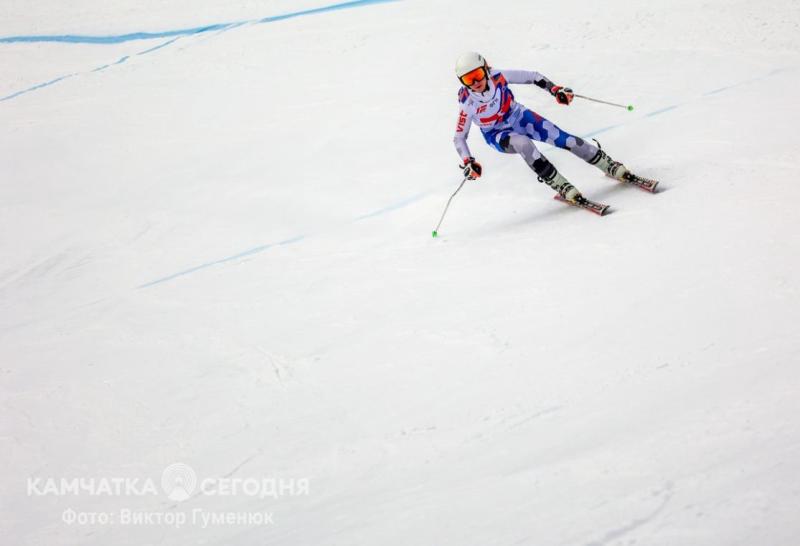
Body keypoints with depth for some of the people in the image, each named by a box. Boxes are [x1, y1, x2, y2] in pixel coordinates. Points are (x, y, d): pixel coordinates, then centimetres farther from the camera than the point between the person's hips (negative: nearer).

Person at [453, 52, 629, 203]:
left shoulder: (498, 77, -25)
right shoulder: (468, 104, -27)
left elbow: (532, 77, -13)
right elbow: (459, 138, -18)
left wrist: (555, 90, -24)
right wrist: (468, 163, -32)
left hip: (519, 117, 2)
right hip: (498, 135, -2)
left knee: (563, 139, -8)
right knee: (523, 143, -35)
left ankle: (611, 167, 7)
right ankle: (560, 185, -28)